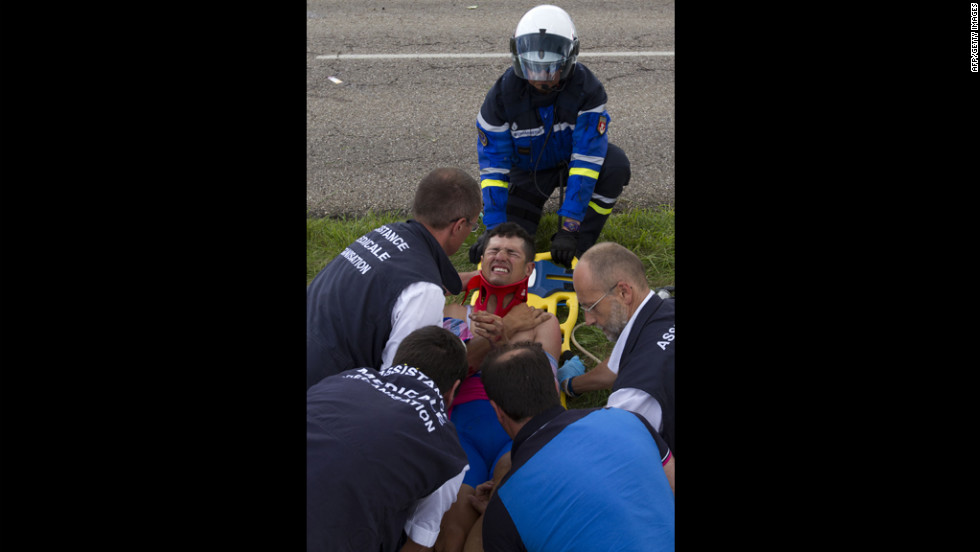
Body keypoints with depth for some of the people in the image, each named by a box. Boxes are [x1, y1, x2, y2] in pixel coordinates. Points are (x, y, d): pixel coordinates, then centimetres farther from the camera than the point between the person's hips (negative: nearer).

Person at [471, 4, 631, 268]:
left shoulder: (587, 89, -30)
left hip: (571, 155, 0)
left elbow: (587, 158, -34)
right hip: (528, 167, 0)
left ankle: (579, 247, -17)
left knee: (616, 165, -33)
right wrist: (494, 229, -31)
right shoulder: (501, 96, -26)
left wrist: (569, 229, -40)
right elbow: (493, 167, -21)